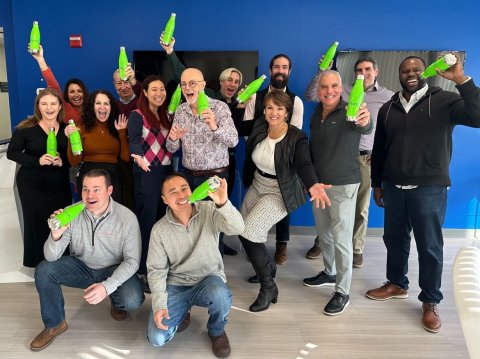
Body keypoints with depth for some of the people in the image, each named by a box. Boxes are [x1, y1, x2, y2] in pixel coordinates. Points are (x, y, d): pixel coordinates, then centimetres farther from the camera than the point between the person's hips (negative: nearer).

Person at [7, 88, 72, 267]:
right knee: (37, 224, 1)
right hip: (32, 185, -3)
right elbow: (11, 153, -5)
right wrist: (37, 160, -19)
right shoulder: (26, 127, -7)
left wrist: (63, 161, -13)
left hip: (60, 185, 3)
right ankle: (38, 265, 19)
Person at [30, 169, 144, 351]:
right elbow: (51, 257, -16)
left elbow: (132, 261, -18)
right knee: (44, 271, -19)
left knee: (132, 300, -28)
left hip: (115, 270, -2)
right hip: (82, 267, 3)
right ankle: (54, 324, 5)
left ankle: (116, 302, 13)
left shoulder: (127, 218, -21)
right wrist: (56, 234, -38)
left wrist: (107, 286, -32)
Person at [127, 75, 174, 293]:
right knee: (147, 221, -5)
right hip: (147, 173, -7)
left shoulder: (166, 116, 14)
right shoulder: (137, 115, -6)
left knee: (163, 220, 11)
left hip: (167, 171, 7)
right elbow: (134, 140, -22)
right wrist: (139, 156, -42)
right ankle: (143, 272, 4)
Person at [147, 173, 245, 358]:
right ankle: (182, 311, 20)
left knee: (220, 296, -37)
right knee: (157, 338, -15)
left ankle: (216, 331, 0)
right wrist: (159, 305, -15)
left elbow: (237, 228, -30)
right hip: (176, 285, 1)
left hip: (209, 279, -1)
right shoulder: (159, 230, -8)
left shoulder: (209, 211, -12)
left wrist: (223, 203, -50)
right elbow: (156, 269, -2)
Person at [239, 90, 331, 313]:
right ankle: (268, 267, 40)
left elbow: (304, 165, -36)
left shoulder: (297, 138, -22)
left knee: (248, 233, -18)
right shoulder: (259, 127, -7)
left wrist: (312, 185, -52)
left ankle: (268, 287, 0)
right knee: (241, 231, 12)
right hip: (257, 186, 7)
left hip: (279, 193, -7)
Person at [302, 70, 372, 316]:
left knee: (341, 239, -2)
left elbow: (365, 128, -37)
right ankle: (329, 273, 39)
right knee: (323, 233, 19)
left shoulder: (348, 113, -14)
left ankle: (342, 293, 10)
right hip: (318, 183, 7)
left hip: (343, 185, -7)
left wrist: (364, 122, -60)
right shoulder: (315, 116, 7)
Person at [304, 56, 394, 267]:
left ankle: (357, 249, 24)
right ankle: (320, 243, 23)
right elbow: (311, 95, -2)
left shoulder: (388, 97, 3)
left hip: (366, 158, 0)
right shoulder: (344, 91, 3)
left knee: (361, 208, 8)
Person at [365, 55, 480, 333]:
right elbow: (379, 150, 14)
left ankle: (431, 302, 20)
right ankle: (397, 284, 36)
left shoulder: (443, 101, -5)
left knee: (430, 247, 5)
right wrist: (377, 184, 14)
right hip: (393, 187, 4)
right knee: (395, 239, 16)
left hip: (429, 188, -4)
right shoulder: (388, 109, 9)